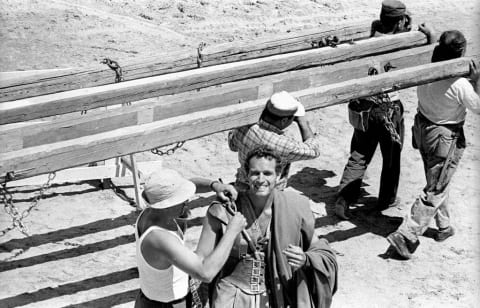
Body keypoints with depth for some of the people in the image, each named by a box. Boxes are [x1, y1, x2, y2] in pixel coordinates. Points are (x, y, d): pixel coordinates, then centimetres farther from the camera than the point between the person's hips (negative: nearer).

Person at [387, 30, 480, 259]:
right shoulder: (460, 84, -27)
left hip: (422, 130, 7)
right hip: (446, 139, -7)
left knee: (437, 183, 23)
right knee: (435, 191, 4)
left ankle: (443, 227, 39)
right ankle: (405, 236, 0)